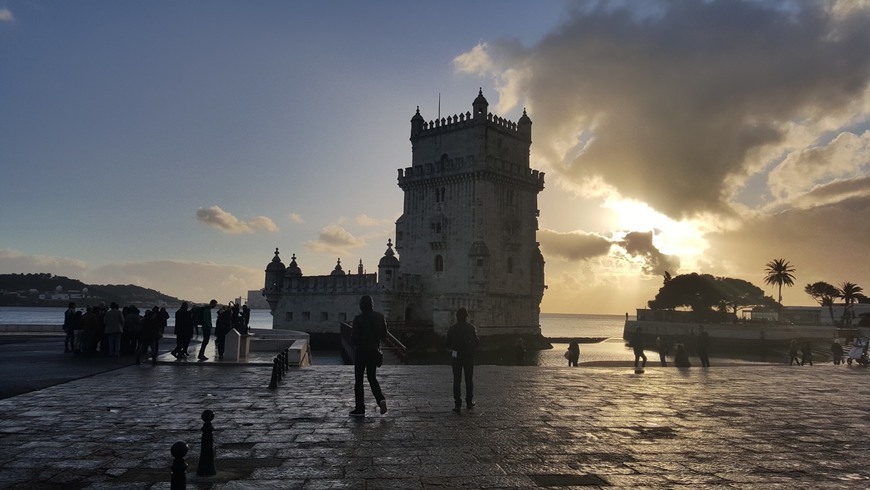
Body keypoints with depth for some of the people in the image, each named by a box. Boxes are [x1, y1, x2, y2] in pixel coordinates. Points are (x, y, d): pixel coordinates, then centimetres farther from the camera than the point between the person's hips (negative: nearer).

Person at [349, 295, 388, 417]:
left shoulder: (358, 319, -15)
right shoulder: (380, 317, -1)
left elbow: (354, 337, -13)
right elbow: (384, 335, 3)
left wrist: (353, 345, 9)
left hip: (361, 351, -4)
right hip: (375, 350, 4)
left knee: (358, 380, 7)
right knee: (372, 377, 18)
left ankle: (360, 409, 9)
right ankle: (381, 399, -6)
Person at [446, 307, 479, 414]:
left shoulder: (452, 329, -6)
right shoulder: (471, 328, -7)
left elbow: (448, 344, -2)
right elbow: (477, 341, -3)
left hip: (456, 356, 0)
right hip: (468, 356, 0)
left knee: (457, 380, 3)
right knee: (469, 379, 13)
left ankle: (457, 404, -2)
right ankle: (469, 402, 20)